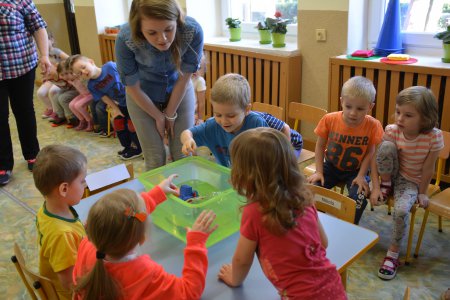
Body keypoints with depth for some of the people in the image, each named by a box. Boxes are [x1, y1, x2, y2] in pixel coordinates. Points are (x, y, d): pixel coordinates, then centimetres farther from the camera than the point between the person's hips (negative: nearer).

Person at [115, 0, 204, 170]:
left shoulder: (193, 31, -31)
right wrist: (159, 117, -5)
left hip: (180, 91, 1)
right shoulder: (126, 39, -32)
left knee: (183, 154, 2)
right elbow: (133, 88, -16)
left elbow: (184, 78, -15)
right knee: (155, 159, -1)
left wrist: (170, 115, -5)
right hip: (143, 96, -1)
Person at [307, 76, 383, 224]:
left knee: (358, 196, -24)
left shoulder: (372, 125, -19)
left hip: (356, 170, -1)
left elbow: (370, 153, -8)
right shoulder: (329, 120, -16)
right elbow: (320, 146, -5)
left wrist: (361, 176, -14)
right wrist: (319, 172, -9)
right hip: (331, 166, 1)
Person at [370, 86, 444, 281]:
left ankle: (393, 253, -6)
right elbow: (376, 158, -15)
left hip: (411, 181, -1)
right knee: (386, 146, -29)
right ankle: (386, 185, -5)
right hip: (392, 174, 2)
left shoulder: (434, 137, -25)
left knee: (401, 211, -30)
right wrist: (376, 188, -18)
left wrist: (422, 193, -7)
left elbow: (428, 169, -16)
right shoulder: (392, 131, -20)